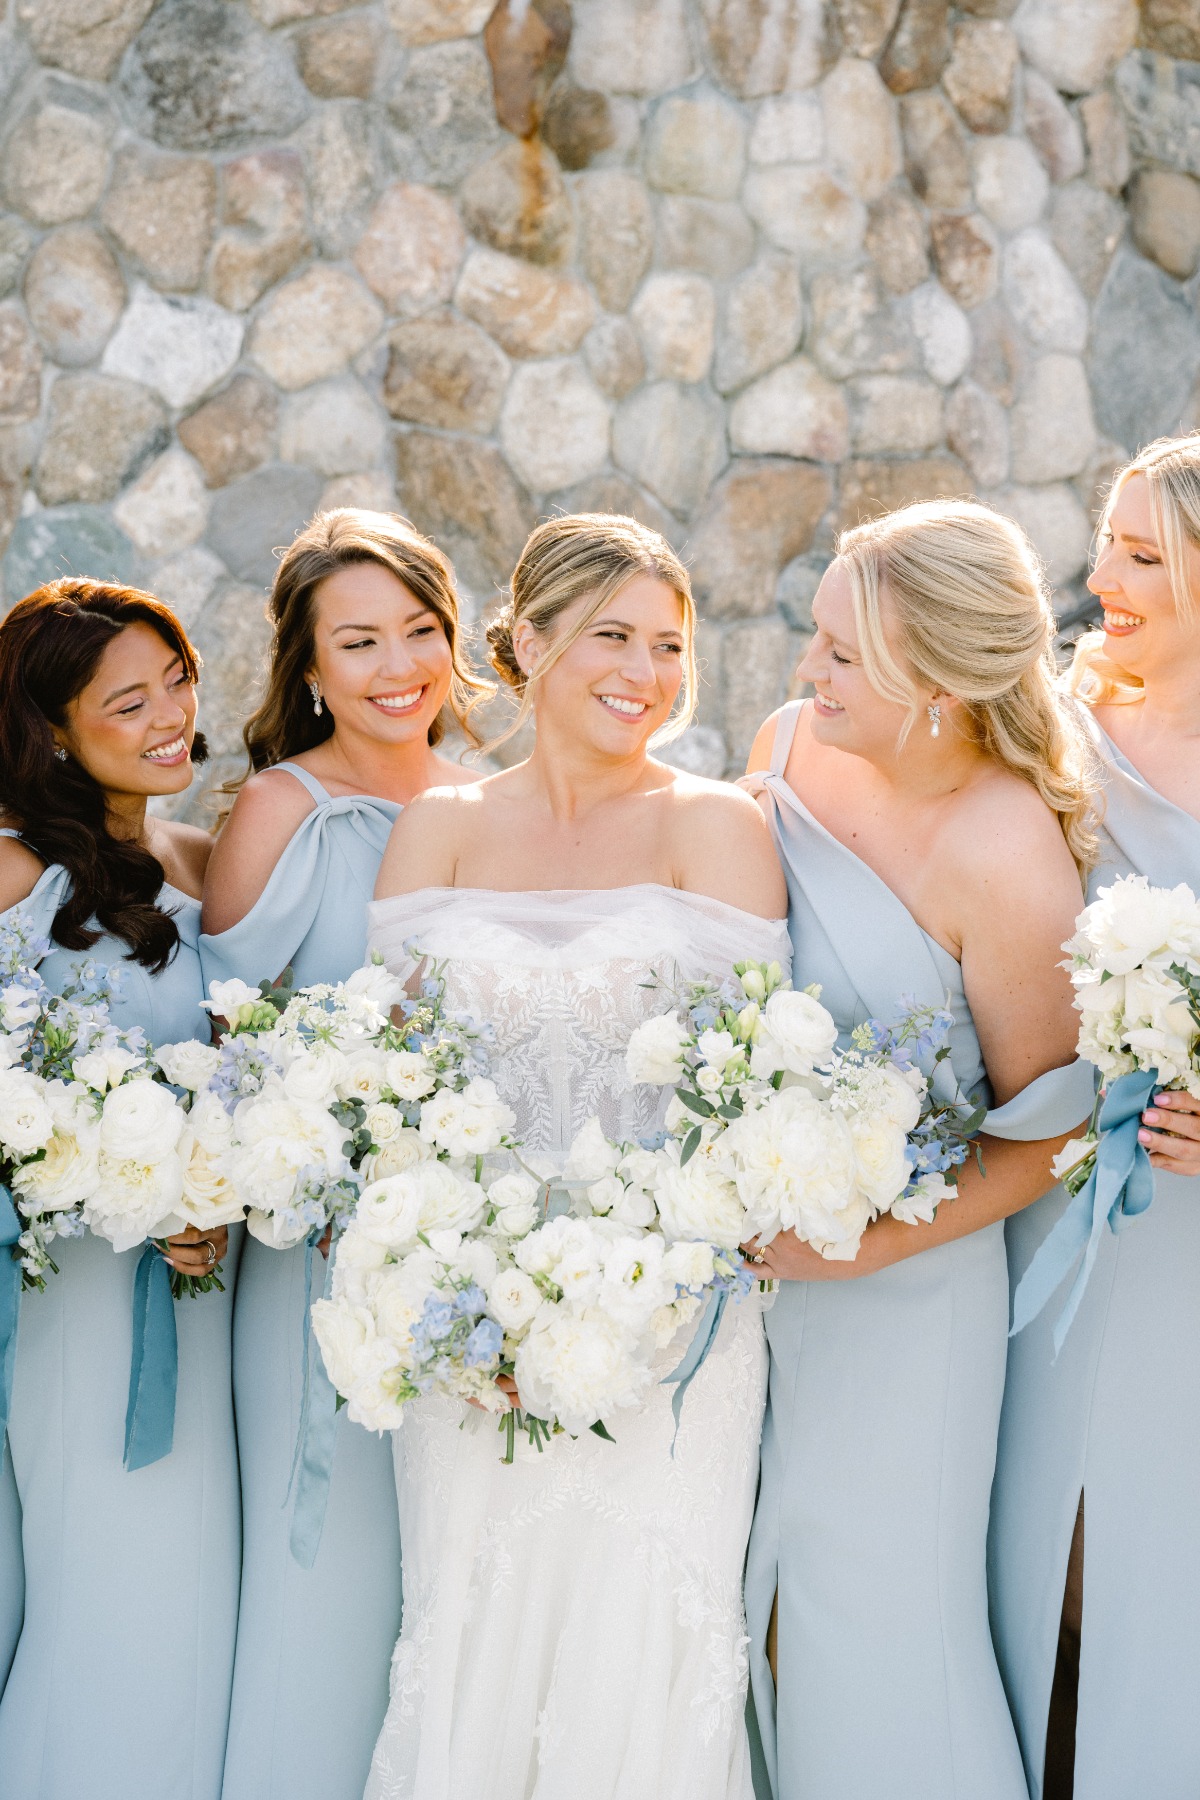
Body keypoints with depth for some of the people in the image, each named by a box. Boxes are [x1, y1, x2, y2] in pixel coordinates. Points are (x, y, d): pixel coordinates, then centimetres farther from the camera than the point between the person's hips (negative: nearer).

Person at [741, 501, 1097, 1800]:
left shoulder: (1003, 860, -24)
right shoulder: (787, 745, -5)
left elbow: (1046, 1133, -13)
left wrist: (865, 1244, -18)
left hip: (891, 1289, -5)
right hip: (743, 1251, 5)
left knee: (867, 1625, 9)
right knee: (745, 1608, 16)